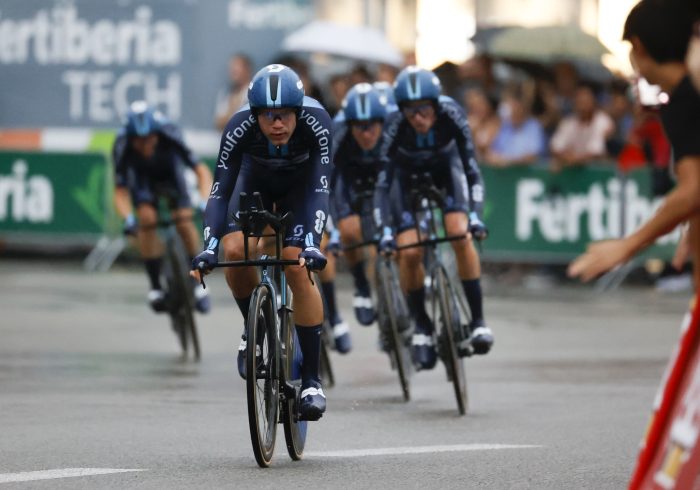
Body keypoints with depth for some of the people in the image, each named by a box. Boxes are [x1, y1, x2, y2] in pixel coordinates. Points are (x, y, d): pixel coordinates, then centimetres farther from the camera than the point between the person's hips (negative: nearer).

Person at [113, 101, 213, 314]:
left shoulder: (170, 136, -37)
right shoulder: (122, 147, -35)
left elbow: (201, 170, -35)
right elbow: (120, 192, -31)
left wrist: (205, 202, -50)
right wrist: (128, 219, -49)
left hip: (170, 174, 0)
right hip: (142, 177, 0)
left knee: (184, 221, -19)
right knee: (147, 219, -25)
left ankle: (196, 282, 1)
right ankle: (155, 286, -12)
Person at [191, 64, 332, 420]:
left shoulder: (316, 122, -37)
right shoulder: (239, 128, -35)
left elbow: (320, 188, -40)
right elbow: (220, 191, -33)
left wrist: (312, 243, -54)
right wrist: (209, 246, -46)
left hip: (301, 183, -1)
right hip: (256, 180, 2)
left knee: (297, 266, -20)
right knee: (234, 249, -25)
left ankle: (312, 379, -13)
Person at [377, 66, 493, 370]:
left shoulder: (451, 115, -34)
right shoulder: (394, 125, -34)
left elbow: (471, 167, -30)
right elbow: (383, 180, -31)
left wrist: (475, 216, -40)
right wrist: (384, 231, -40)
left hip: (446, 163, 0)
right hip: (408, 171, 0)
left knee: (460, 235, -23)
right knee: (409, 252, -16)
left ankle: (477, 320, -14)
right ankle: (421, 326, 3)